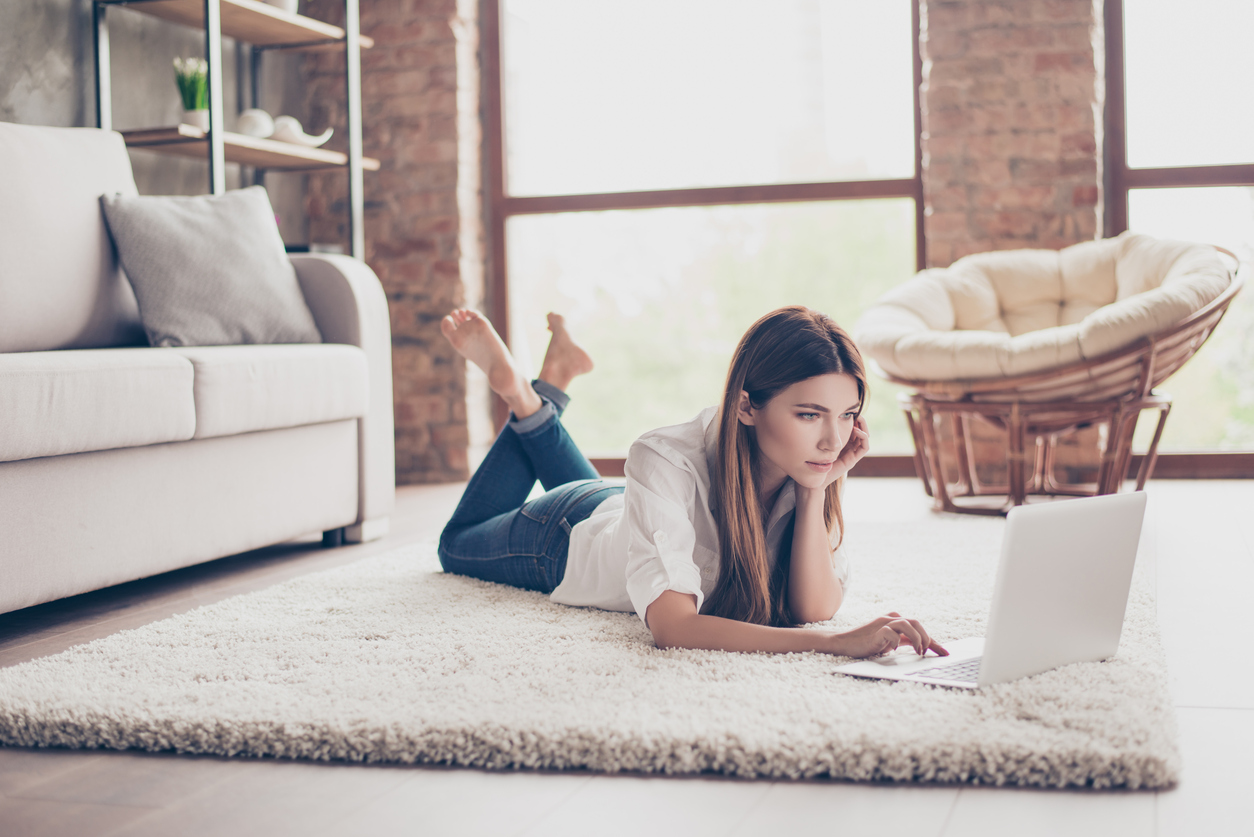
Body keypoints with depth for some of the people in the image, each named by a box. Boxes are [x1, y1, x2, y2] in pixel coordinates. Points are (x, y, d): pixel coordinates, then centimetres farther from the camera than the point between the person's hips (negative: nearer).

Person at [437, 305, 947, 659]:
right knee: (459, 544, 30)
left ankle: (545, 398, 41)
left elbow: (815, 608, -35)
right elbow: (671, 626, -57)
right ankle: (525, 397, 28)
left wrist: (817, 489, -47)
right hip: (567, 538, -4)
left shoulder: (814, 467, -34)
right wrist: (835, 642, -67)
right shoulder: (667, 463, -48)